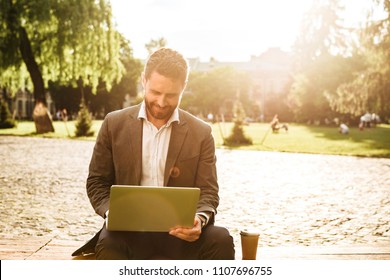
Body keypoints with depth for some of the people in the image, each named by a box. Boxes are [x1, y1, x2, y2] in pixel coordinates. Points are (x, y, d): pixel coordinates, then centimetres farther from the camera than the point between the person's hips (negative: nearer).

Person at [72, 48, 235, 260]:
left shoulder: (201, 133, 4)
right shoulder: (114, 124, 5)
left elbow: (208, 191, 4)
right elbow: (97, 181, 10)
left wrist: (199, 219, -20)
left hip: (180, 230, 1)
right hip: (129, 228, 0)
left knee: (220, 240, -30)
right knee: (108, 243, -35)